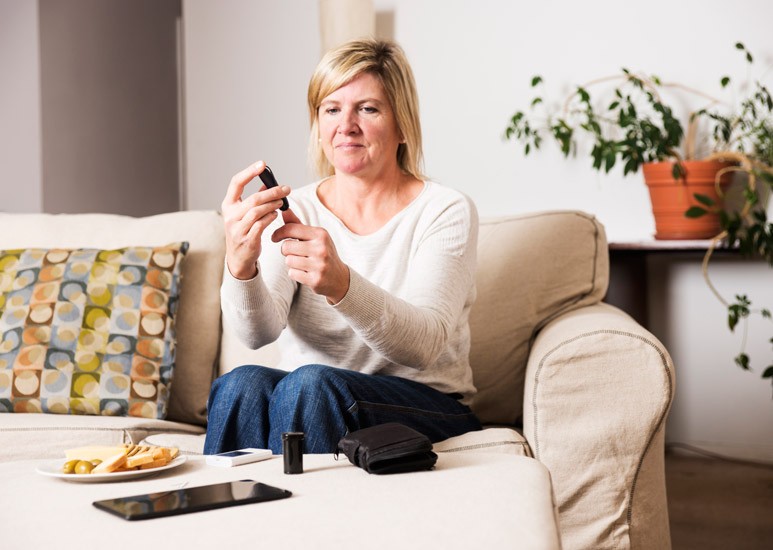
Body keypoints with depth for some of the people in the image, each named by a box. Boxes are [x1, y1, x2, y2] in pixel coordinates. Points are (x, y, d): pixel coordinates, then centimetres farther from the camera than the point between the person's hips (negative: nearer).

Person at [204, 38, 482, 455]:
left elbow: (424, 344, -20)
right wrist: (240, 265, -33)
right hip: (306, 403, 3)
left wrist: (342, 284, -38)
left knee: (309, 384, -31)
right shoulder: (295, 212, 4)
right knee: (243, 384, -29)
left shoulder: (446, 212, -5)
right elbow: (259, 332, -12)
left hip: (426, 410, -2)